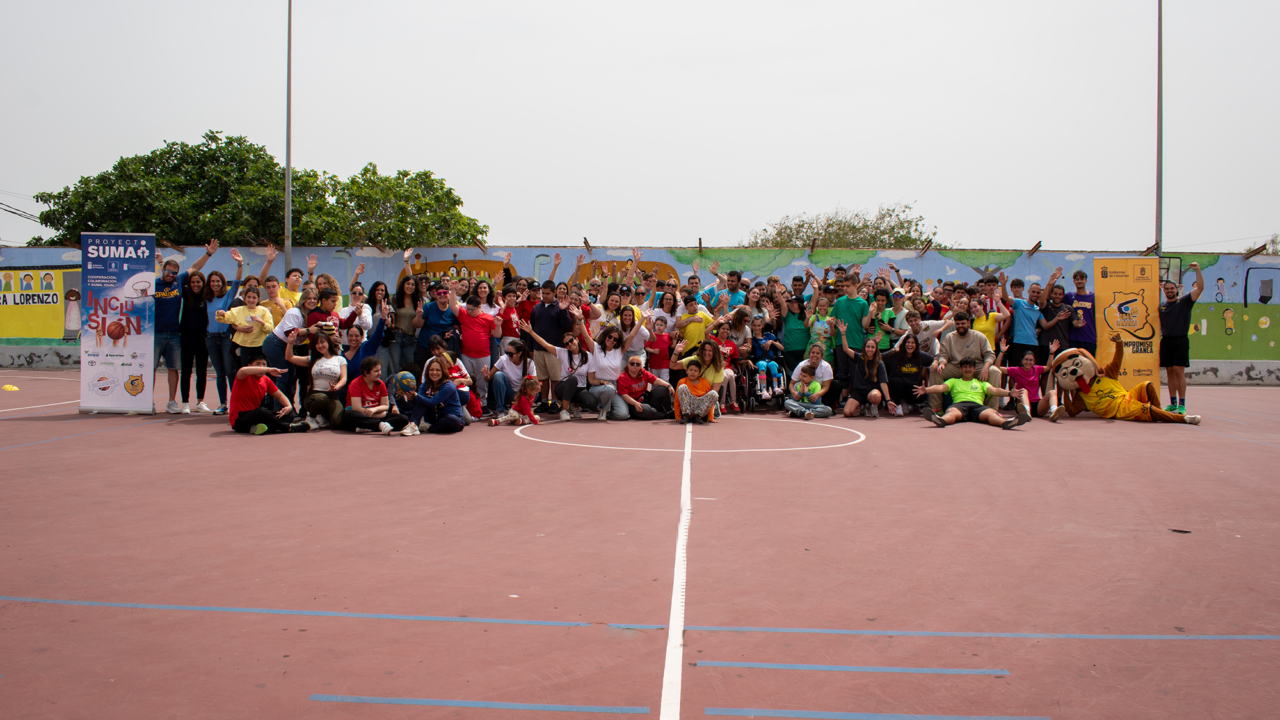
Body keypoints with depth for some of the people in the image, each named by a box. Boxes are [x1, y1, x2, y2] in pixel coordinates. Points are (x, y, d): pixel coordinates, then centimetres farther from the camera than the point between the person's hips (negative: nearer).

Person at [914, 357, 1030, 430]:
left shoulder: (981, 383, 35)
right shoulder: (954, 381, 33)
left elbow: (994, 390, 17)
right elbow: (941, 387, 15)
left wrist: (1009, 393, -4)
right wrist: (926, 390, -7)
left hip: (977, 405, 1)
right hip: (959, 404, -1)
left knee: (992, 413, -35)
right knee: (952, 412, -40)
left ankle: (1006, 423, -68)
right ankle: (941, 420, -76)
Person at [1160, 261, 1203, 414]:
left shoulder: (1184, 302, 3)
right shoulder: (1161, 306, 13)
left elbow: (1200, 288, -8)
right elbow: (1160, 324, 22)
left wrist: (1198, 271, -16)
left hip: (1180, 341, -4)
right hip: (1166, 341, 4)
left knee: (1179, 371, -9)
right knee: (1170, 372, 6)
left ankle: (1182, 404, -7)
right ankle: (1173, 403, 12)